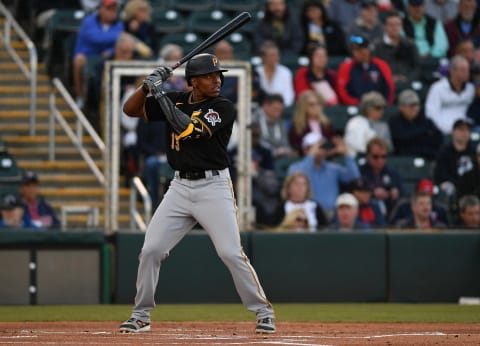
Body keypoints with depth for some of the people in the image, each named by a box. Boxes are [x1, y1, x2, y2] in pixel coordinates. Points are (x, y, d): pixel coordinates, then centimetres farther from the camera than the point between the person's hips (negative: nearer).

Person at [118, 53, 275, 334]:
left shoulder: (224, 108, -9)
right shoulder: (176, 101, 6)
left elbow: (189, 129, -22)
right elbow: (130, 109, 9)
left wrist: (160, 95, -19)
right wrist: (149, 85, -9)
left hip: (214, 187, -4)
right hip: (180, 187, 4)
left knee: (232, 253, -12)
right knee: (151, 250, 0)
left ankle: (263, 311, 2)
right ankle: (141, 315, 14)